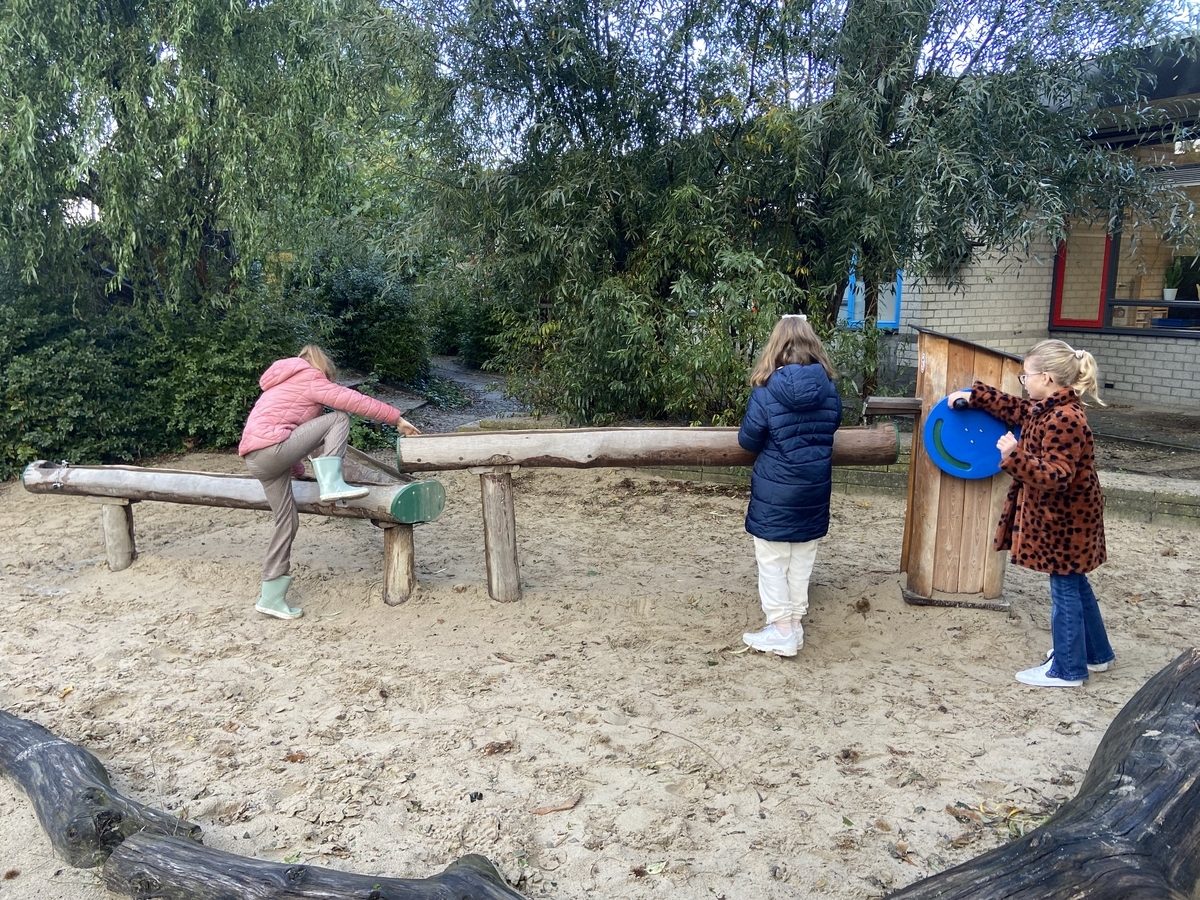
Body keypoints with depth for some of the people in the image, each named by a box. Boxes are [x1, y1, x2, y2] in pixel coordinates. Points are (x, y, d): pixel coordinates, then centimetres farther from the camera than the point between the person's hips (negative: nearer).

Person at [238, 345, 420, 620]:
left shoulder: (284, 385, 30)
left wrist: (297, 469, 44)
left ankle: (271, 597, 15)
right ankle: (332, 485, -16)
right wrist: (397, 418, 0)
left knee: (287, 522, 12)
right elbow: (356, 401, -3)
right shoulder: (310, 378, 3)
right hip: (271, 447, -9)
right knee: (338, 419, -3)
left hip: (255, 458, 9)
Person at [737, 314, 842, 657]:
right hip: (815, 490, 4)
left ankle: (781, 631, 13)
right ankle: (795, 624, 27)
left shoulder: (767, 390, -16)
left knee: (772, 561, 8)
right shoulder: (829, 388, -5)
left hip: (775, 491, -4)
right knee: (802, 559, 17)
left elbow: (747, 440, -8)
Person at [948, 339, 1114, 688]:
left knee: (1065, 589, 2)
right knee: (1074, 584, 21)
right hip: (1064, 516, 10)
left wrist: (1015, 456, -41)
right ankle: (1095, 653, 37)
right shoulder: (1049, 409, 3)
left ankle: (1067, 669, 15)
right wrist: (973, 395, 17)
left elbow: (1056, 477, -31)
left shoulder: (1064, 419, -27)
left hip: (1065, 520, -10)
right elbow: (1014, 409, 21)